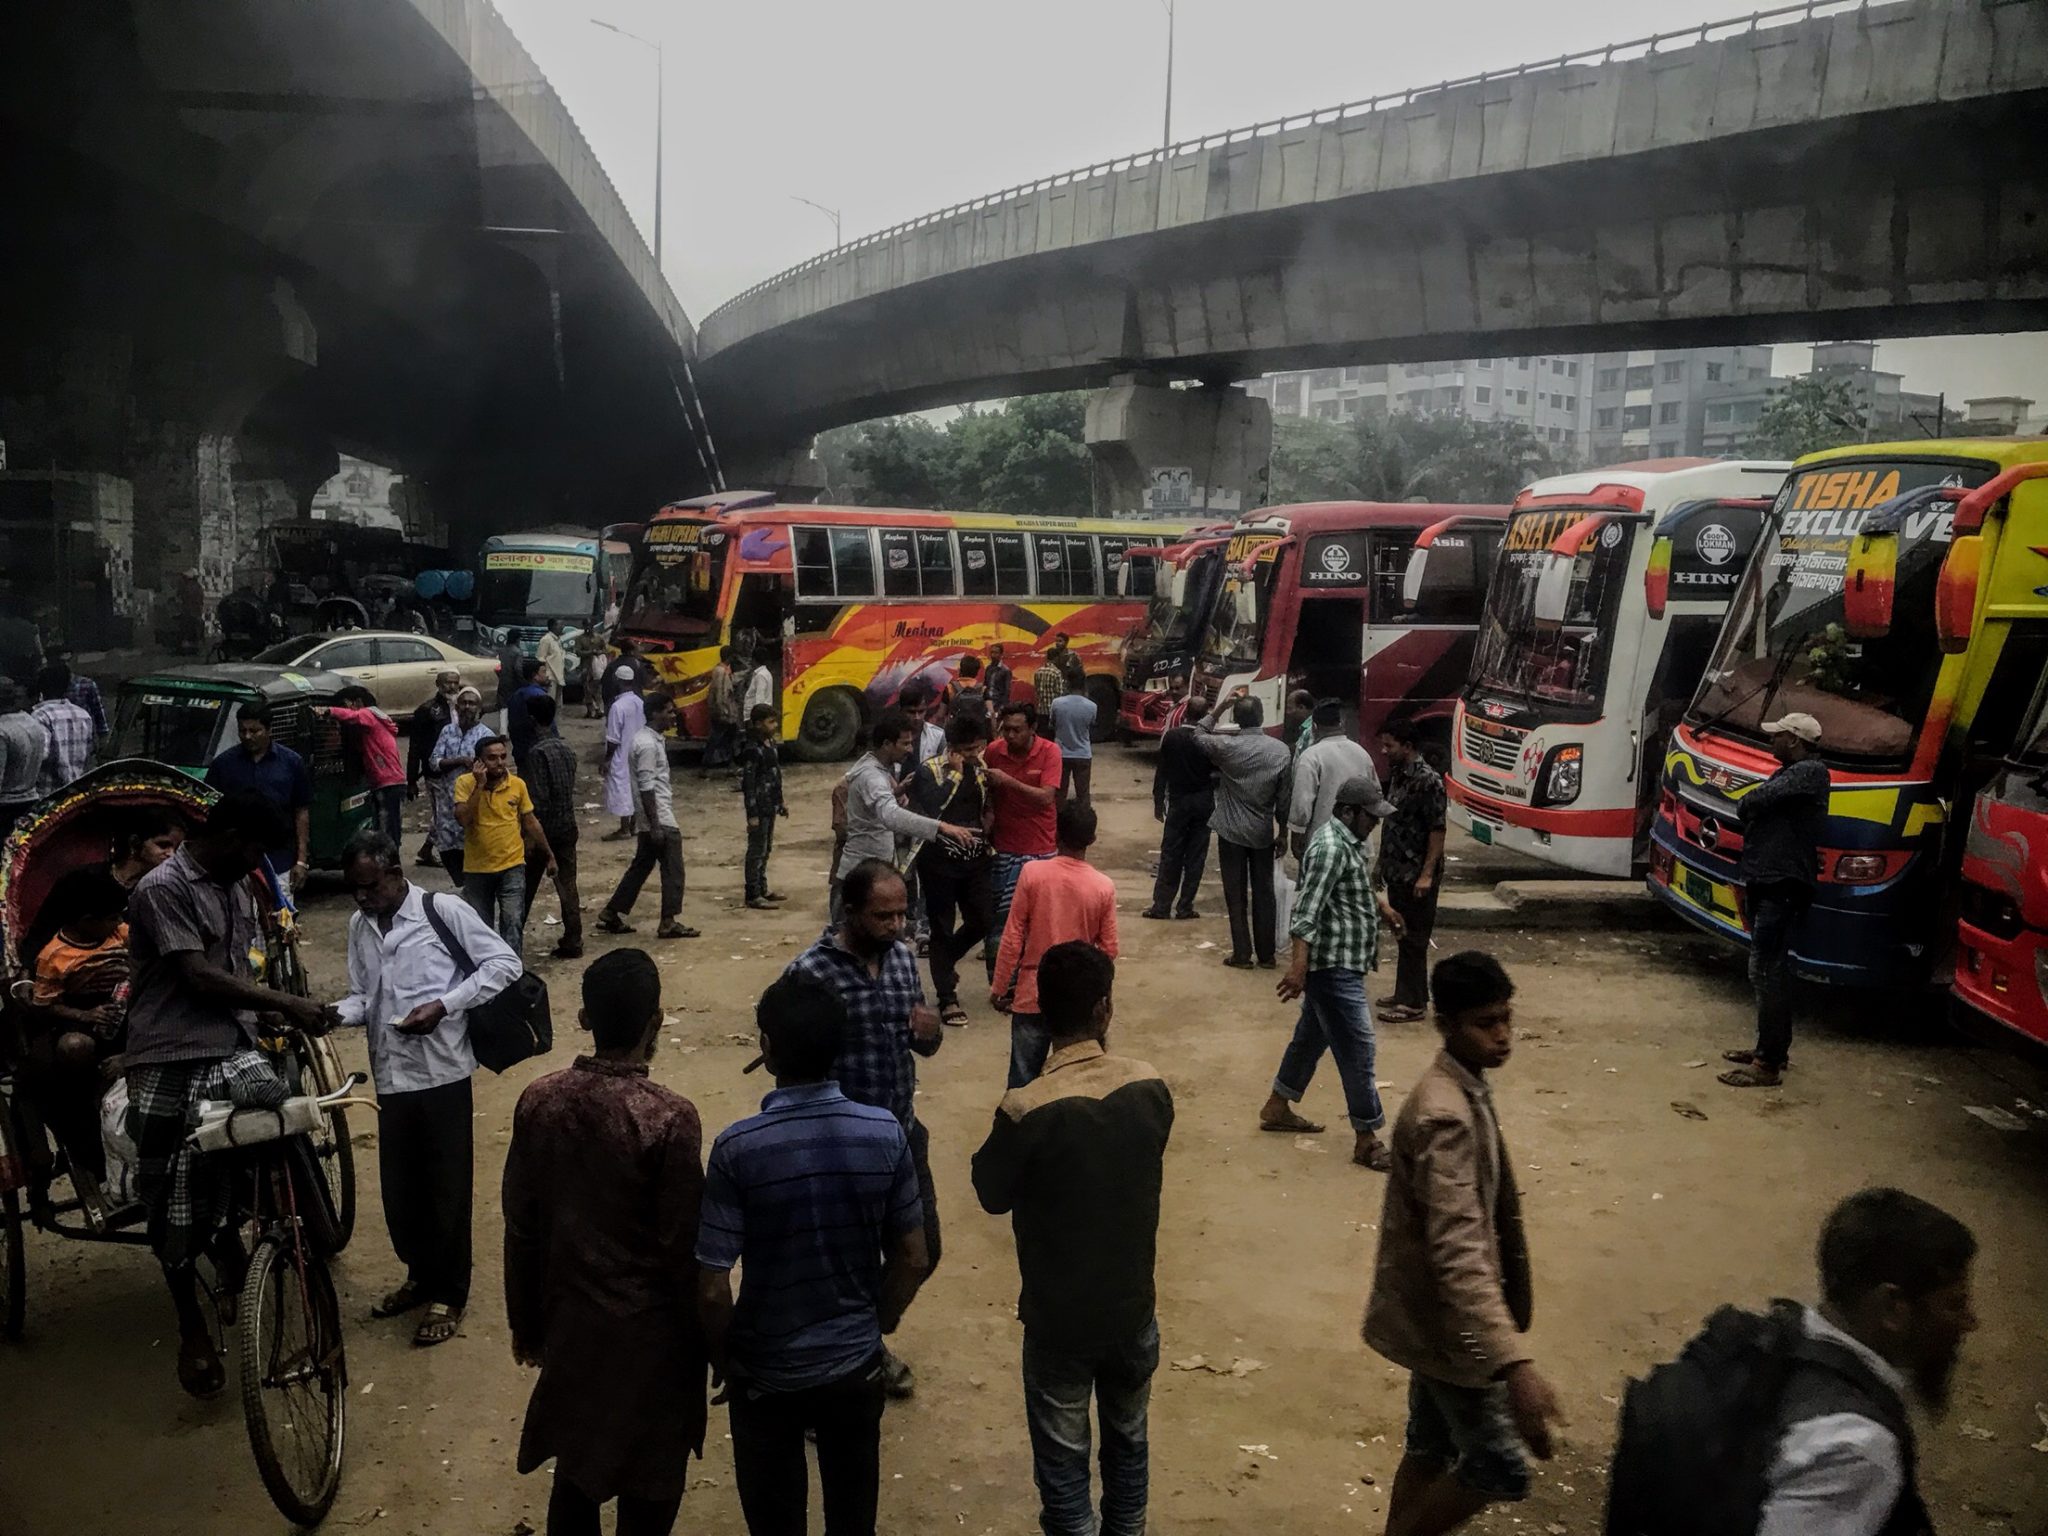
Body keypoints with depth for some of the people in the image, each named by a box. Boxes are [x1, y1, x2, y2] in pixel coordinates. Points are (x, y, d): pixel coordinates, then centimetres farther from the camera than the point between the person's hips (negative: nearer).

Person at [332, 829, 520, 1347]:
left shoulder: (444, 912, -9)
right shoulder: (359, 926, 10)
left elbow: (505, 962, -9)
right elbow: (364, 997, 13)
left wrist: (445, 1004, -17)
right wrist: (339, 1013, -9)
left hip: (442, 1074, -5)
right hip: (390, 1077, 5)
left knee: (446, 1189, 5)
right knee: (399, 1192, 13)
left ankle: (448, 1295, 21)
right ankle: (420, 1276, 36)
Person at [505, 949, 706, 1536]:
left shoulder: (538, 1102, -9)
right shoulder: (669, 1118, -24)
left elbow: (521, 1227, 0)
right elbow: (684, 1249, -17)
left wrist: (525, 1320, 14)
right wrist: (711, 1341, -3)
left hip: (570, 1321, 5)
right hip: (650, 1333, -5)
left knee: (575, 1465, 23)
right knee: (648, 1487, 14)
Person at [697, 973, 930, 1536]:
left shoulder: (738, 1148, -23)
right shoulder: (885, 1133, -15)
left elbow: (712, 1289, -18)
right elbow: (912, 1258, -4)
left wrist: (721, 1357, 1)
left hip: (765, 1372, -2)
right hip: (856, 1364, 2)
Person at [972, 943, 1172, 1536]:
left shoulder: (1026, 1110, -25)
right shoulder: (1152, 1088, -13)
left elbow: (993, 1196, -8)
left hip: (1059, 1318, -4)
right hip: (1133, 1306, 4)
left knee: (1063, 1456, 15)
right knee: (1128, 1440, 25)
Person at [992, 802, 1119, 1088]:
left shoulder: (1032, 873, -12)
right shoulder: (1104, 887, -9)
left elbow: (1012, 937, -9)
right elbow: (1109, 950, -2)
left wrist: (999, 987, 1)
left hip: (1032, 994, -1)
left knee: (1023, 1081, 8)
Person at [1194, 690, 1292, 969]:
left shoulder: (1227, 746, -12)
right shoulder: (1280, 750, -6)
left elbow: (1199, 736, 9)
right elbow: (1285, 795, -3)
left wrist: (1220, 706, 5)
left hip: (1232, 831, -2)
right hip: (1263, 833, 2)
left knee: (1236, 894, 5)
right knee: (1264, 893, 10)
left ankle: (1242, 954, 7)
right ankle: (1267, 954, 15)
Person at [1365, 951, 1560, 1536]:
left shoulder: (1463, 1089, 3)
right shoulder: (1445, 1115, -28)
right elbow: (1459, 1255, -35)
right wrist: (1515, 1363, -41)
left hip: (1436, 1313, 9)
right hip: (1443, 1318, -9)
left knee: (1432, 1447, 20)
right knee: (1498, 1466, 2)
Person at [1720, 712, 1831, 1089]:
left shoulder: (1810, 772, -14)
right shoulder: (1791, 772, 19)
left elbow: (1756, 801, -22)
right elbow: (1759, 805, 18)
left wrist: (1743, 805, 0)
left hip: (1782, 887, -11)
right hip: (1766, 883, 11)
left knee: (1767, 971, -10)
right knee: (1770, 969, 17)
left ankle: (1768, 1064, -7)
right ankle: (1772, 1048, 28)